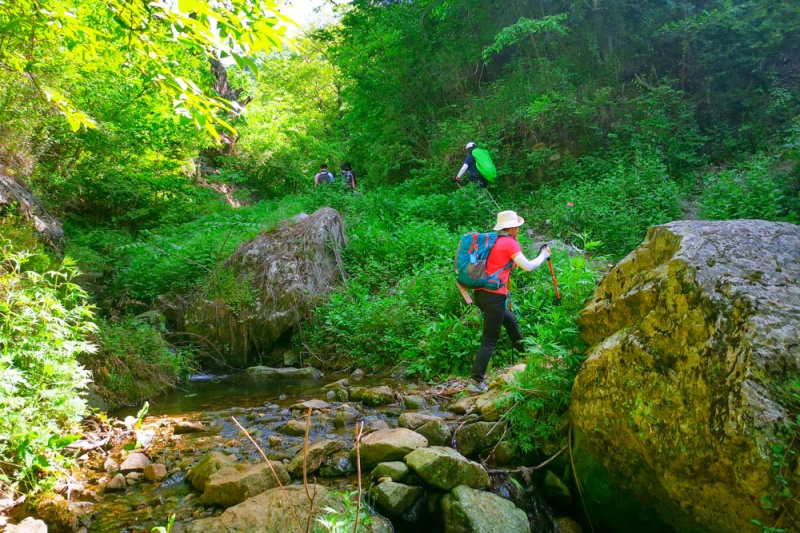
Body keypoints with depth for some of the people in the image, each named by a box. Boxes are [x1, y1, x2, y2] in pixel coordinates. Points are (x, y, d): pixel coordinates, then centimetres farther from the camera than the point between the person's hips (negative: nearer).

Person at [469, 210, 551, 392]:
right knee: (489, 340, -5)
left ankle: (525, 354, 47)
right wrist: (544, 255, 6)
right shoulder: (510, 243, -7)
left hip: (481, 293, 9)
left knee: (511, 320, 28)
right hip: (494, 295, -9)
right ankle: (476, 381, -7)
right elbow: (528, 266, -10)